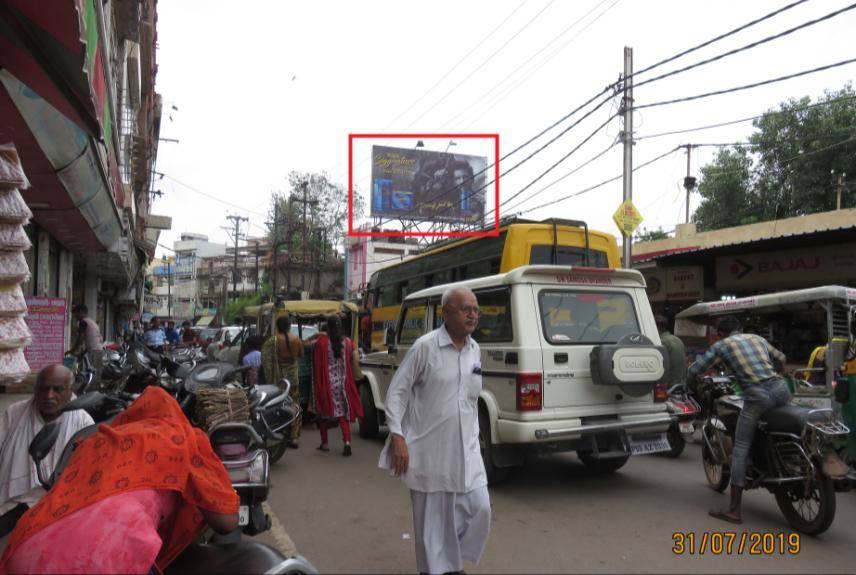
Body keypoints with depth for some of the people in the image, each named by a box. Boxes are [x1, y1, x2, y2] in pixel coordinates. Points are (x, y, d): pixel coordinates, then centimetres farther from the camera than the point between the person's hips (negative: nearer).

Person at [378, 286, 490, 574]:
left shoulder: (475, 350, 8)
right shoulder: (425, 346, -10)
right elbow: (397, 391, -9)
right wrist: (397, 437, -15)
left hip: (466, 450, 5)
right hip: (429, 450, -5)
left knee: (479, 508, 3)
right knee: (431, 518, 6)